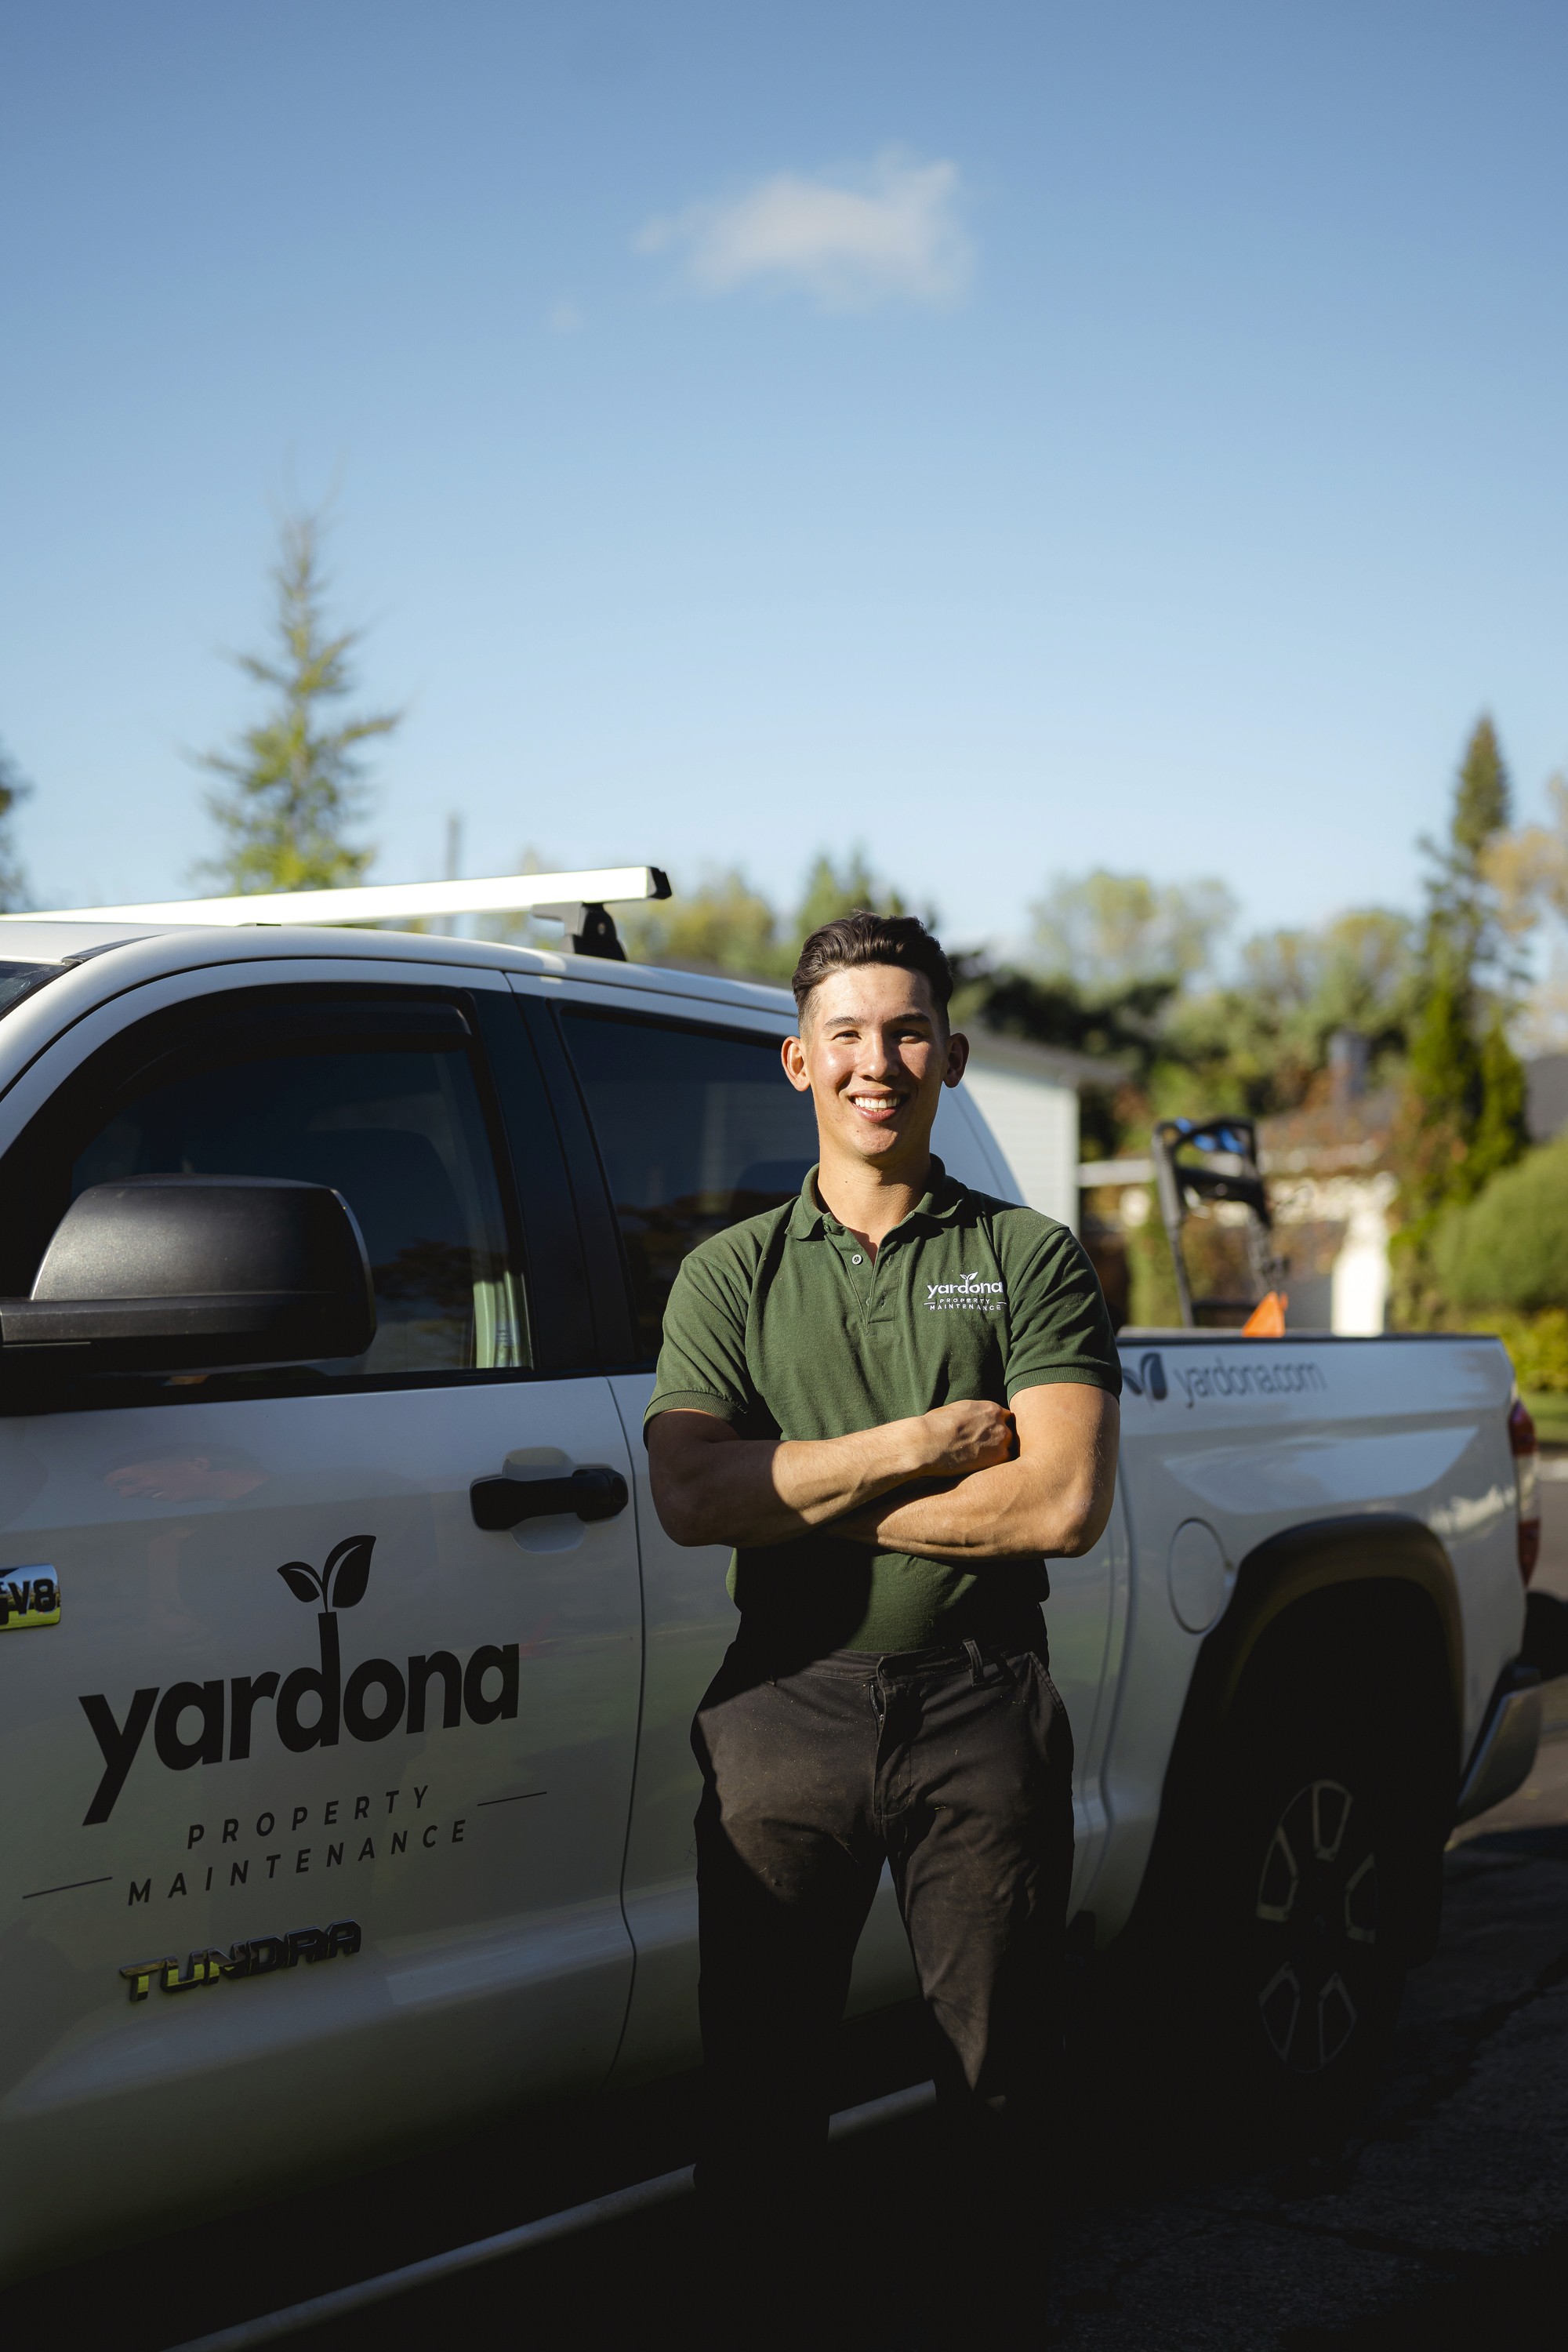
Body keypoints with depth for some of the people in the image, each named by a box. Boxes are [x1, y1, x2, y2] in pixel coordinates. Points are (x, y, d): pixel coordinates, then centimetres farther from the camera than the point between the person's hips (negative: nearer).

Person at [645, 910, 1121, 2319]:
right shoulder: (730, 1275, 9)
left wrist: (805, 1496, -8)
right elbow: (689, 1496, -6)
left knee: (1003, 2085, 6)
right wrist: (920, 1444, -11)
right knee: (760, 2083, 7)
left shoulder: (1033, 1262, 4)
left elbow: (1063, 1503, -9)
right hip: (785, 1710, 1)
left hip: (982, 1714, -1)